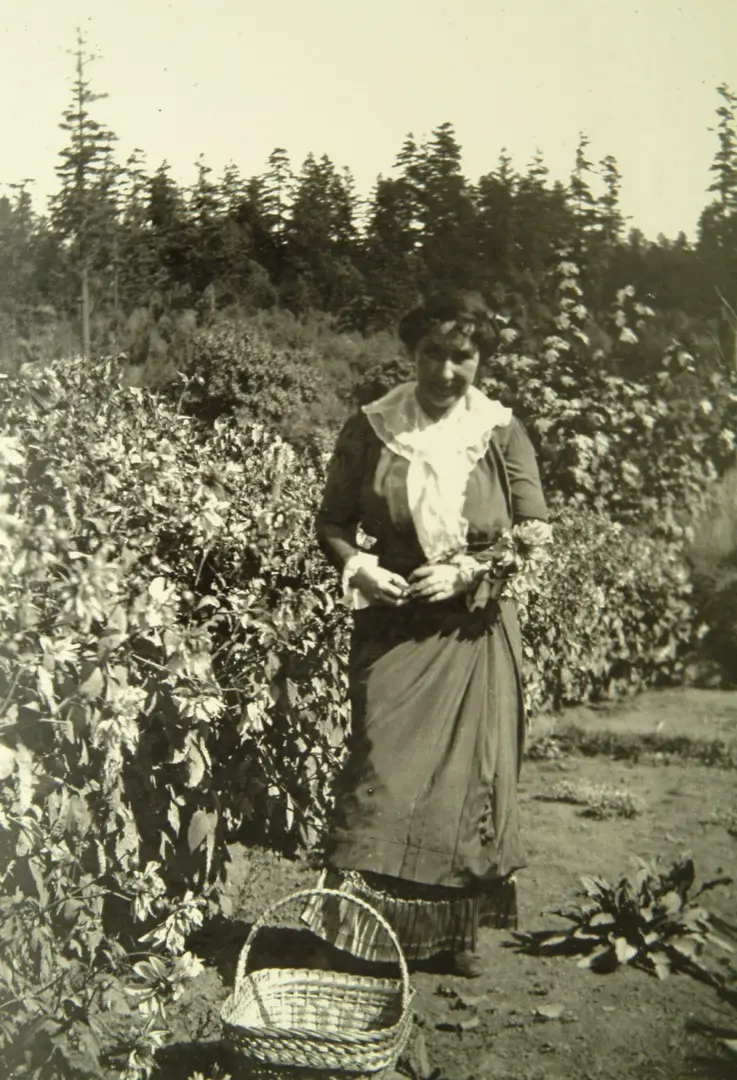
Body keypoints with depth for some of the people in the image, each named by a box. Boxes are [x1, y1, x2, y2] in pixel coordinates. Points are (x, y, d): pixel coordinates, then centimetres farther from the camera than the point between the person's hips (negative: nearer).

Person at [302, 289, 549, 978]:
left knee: (470, 776, 6)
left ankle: (457, 931, 22)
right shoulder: (369, 429, -2)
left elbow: (535, 535, 1)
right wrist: (359, 568, -14)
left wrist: (467, 571, -13)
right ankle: (355, 928, 3)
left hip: (475, 631, 1)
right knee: (380, 772, -7)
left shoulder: (503, 435, -1)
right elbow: (331, 522, 5)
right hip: (391, 626, -1)